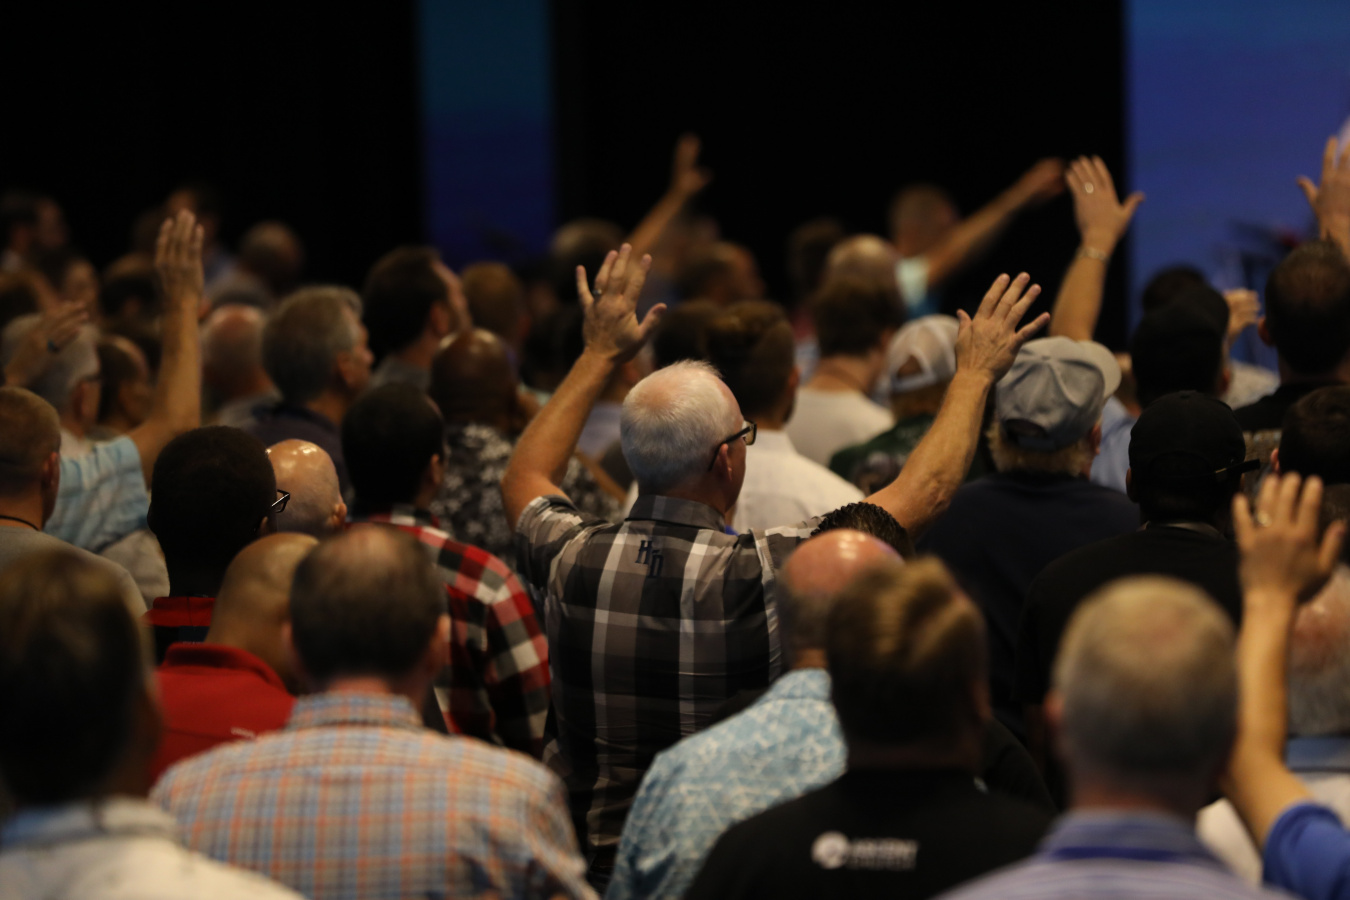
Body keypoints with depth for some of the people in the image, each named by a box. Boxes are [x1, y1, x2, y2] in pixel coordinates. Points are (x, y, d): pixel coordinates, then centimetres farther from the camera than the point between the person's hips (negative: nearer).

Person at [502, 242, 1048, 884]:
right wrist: (975, 373, 7)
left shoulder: (573, 560, -7)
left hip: (593, 860, 5)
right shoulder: (762, 576, -19)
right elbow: (921, 495, -6)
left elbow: (523, 480, 19)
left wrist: (600, 356, 27)